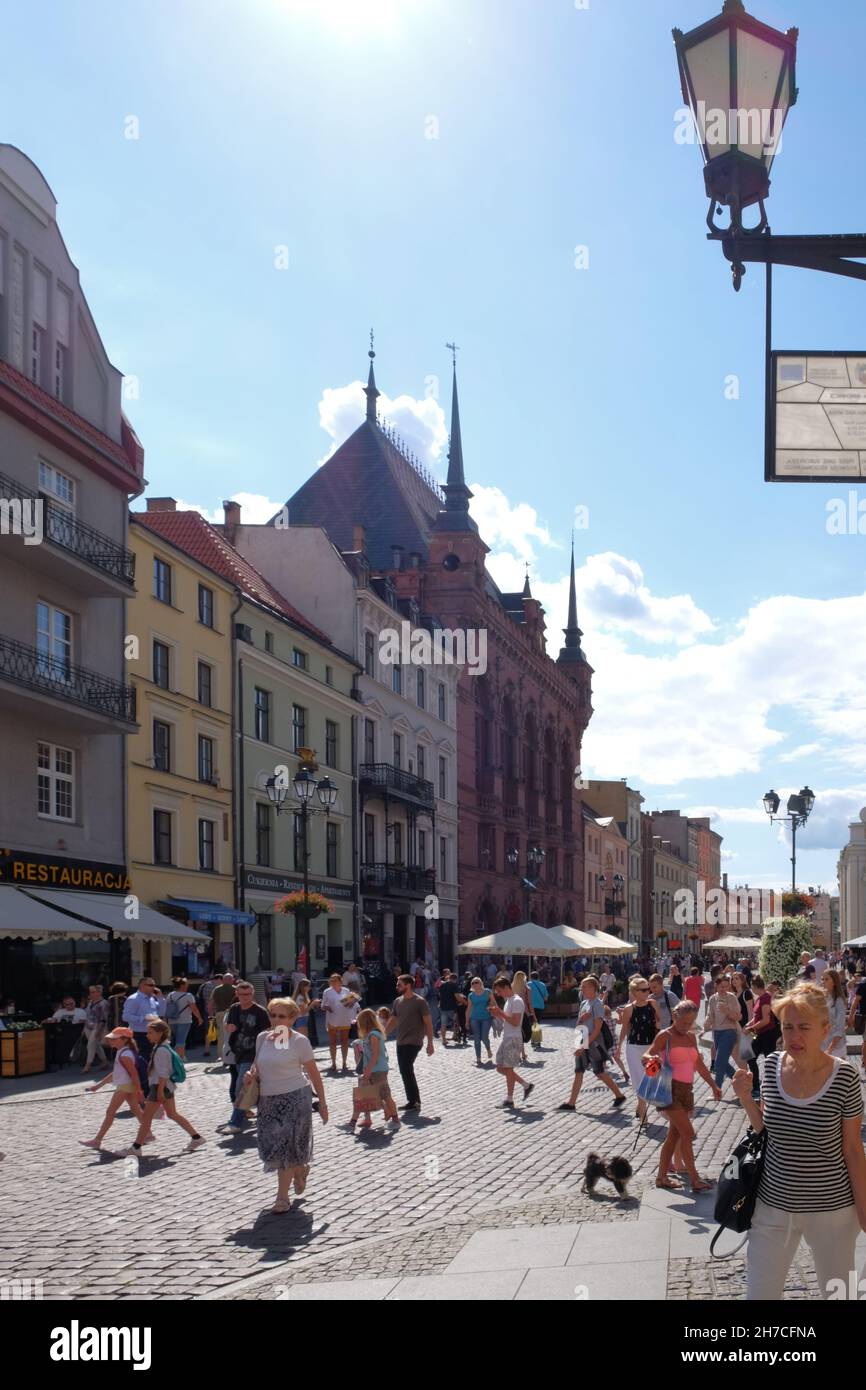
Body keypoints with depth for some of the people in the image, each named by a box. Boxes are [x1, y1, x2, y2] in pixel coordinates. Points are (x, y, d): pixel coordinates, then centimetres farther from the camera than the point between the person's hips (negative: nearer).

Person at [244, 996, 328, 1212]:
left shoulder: (299, 1041, -7)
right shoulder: (262, 1038, 6)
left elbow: (313, 1073, -4)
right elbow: (258, 1064, 22)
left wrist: (322, 1103, -4)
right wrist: (252, 1074, -2)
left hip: (294, 1097, -5)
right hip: (268, 1099, 5)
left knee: (286, 1146, -5)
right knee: (270, 1146, 5)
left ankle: (283, 1197, 5)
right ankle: (301, 1170, 35)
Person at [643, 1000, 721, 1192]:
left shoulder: (691, 1037, 13)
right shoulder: (665, 1036, -7)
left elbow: (699, 1064, 20)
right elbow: (646, 1056, -12)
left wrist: (713, 1086, 21)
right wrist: (653, 1058, -35)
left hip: (687, 1090, 7)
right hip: (670, 1089, -7)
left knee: (674, 1135, 10)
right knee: (687, 1133, -11)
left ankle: (662, 1177, 18)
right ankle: (695, 1180, -8)